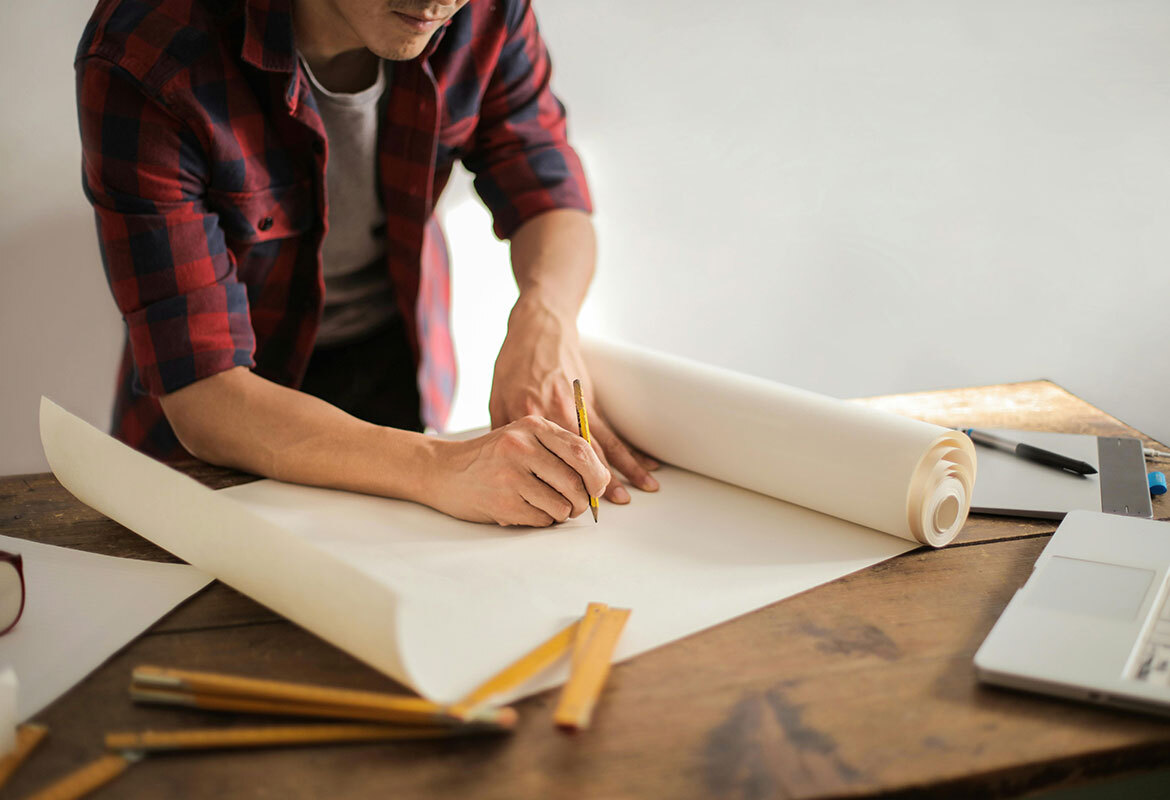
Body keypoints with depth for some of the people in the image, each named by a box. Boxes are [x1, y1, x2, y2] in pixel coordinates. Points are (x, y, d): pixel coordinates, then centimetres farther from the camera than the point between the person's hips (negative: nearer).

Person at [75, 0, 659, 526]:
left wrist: (545, 316, -30)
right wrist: (438, 469, -49)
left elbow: (550, 194, -5)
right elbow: (201, 397, -34)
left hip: (397, 364, 3)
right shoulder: (140, 61, -31)